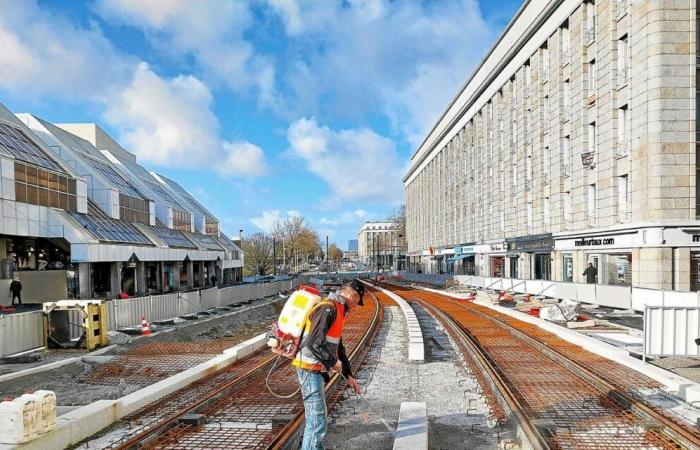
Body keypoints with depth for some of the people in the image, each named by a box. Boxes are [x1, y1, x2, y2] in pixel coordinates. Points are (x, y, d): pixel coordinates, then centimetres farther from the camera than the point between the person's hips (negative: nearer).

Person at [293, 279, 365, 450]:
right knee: (318, 421, -7)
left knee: (317, 417, 22)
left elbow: (338, 347, 24)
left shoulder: (337, 311, 17)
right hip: (309, 369, -10)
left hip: (315, 370, 10)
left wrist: (349, 375, 23)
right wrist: (333, 362, -15)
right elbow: (314, 342, -27)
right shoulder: (328, 308, -17)